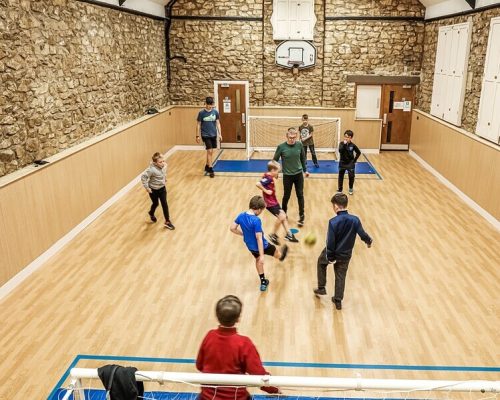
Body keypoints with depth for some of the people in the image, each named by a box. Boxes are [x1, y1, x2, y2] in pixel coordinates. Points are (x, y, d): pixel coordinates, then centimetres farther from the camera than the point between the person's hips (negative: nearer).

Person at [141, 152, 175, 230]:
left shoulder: (164, 166, -13)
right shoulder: (152, 169, -32)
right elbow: (143, 177, -28)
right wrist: (147, 188, -23)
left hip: (162, 188, 4)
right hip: (153, 190, -4)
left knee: (164, 204, 4)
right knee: (155, 204, 17)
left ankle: (167, 221, 15)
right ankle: (151, 213, 51)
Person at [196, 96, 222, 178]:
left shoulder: (215, 112, -1)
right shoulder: (201, 113, -8)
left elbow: (218, 123, 5)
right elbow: (198, 125, -2)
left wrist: (220, 134, 0)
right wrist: (197, 136, -3)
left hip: (213, 135, 4)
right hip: (205, 135, -4)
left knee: (211, 151, 13)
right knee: (209, 151, -11)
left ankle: (207, 166, 30)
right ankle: (210, 169, -5)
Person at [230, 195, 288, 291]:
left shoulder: (241, 216, -14)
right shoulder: (256, 220, -33)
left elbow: (232, 228, -3)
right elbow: (259, 238, -31)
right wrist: (262, 255, -27)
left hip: (250, 246, 6)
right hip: (261, 246, -6)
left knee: (258, 260, 32)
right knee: (276, 253, 28)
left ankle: (263, 282, 41)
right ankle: (281, 256, 64)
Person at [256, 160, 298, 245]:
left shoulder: (270, 177, 5)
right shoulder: (268, 178, -23)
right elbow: (258, 184, -35)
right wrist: (266, 191, -26)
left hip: (274, 201, 10)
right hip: (270, 202, -10)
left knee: (283, 216, 14)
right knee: (281, 216, -11)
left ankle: (289, 234, 23)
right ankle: (273, 235, 5)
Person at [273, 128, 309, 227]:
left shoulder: (299, 145, -6)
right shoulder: (281, 147, -15)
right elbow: (275, 160, -4)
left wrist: (305, 170, 16)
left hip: (299, 174, 2)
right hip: (287, 175, -2)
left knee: (300, 195, 8)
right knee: (286, 196, 10)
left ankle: (301, 217, 20)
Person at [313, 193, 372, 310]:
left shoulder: (333, 222, -24)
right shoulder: (355, 220, -15)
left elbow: (330, 242, -22)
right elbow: (363, 235, -6)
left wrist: (330, 257, -11)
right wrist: (369, 241, 17)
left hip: (334, 253, -3)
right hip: (346, 254, 3)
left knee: (321, 262, 28)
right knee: (341, 276, 18)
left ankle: (321, 288, 32)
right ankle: (338, 301, 25)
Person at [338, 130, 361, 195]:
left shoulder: (353, 145, -8)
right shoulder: (342, 144, -8)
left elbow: (358, 153, 4)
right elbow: (340, 151, -27)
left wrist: (354, 160, 0)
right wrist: (344, 144, -31)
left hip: (350, 164, 0)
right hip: (342, 163, 1)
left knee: (351, 177, 8)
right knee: (340, 176, 8)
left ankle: (351, 189, 29)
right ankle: (340, 189, 19)